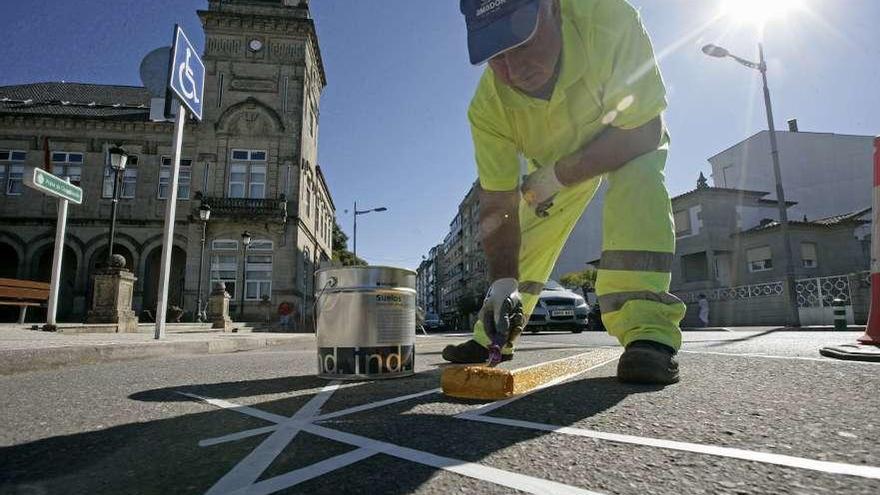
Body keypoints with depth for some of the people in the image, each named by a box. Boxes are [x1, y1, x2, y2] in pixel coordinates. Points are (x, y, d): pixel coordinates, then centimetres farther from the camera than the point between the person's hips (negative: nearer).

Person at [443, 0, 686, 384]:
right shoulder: (488, 106, -31)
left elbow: (644, 133, -36)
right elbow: (497, 205, -27)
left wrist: (559, 176, -36)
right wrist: (503, 280, -38)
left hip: (631, 142, -2)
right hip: (554, 165, 3)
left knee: (636, 185, -35)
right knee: (522, 240, 0)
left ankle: (648, 331, -32)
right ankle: (492, 338, 19)